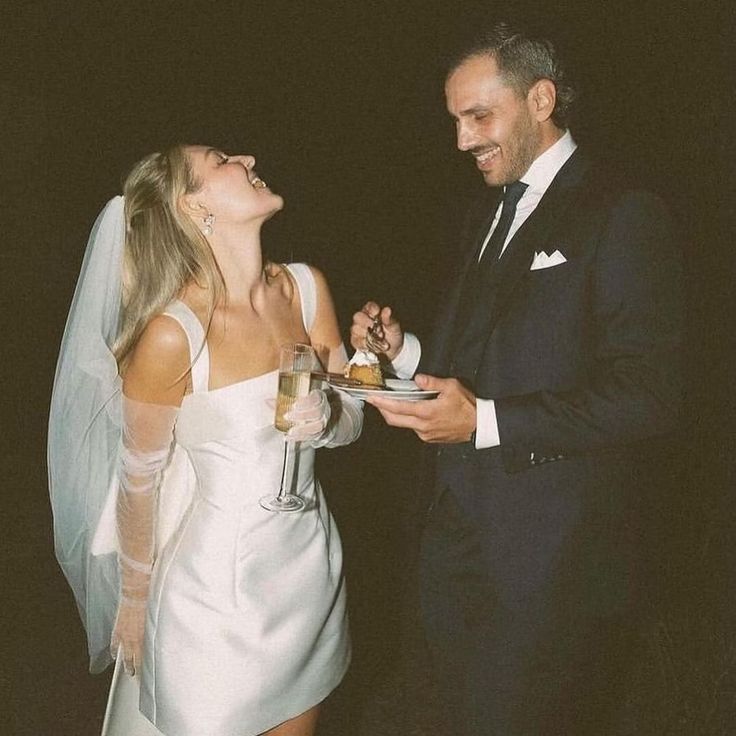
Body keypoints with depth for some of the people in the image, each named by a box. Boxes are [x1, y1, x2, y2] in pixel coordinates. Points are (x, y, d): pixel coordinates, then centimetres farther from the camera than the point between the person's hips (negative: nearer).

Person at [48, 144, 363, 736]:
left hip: (310, 567, 6)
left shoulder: (306, 288, -6)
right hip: (218, 587, -5)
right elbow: (139, 479, -11)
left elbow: (352, 417, 4)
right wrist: (134, 600, 3)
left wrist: (325, 418, -20)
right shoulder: (172, 333, -24)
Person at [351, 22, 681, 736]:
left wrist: (486, 421, -24)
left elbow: (648, 397, -19)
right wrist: (405, 349, 1)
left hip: (549, 558, -7)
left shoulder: (623, 216, -11)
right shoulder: (488, 214, 14)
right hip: (458, 535, 7)